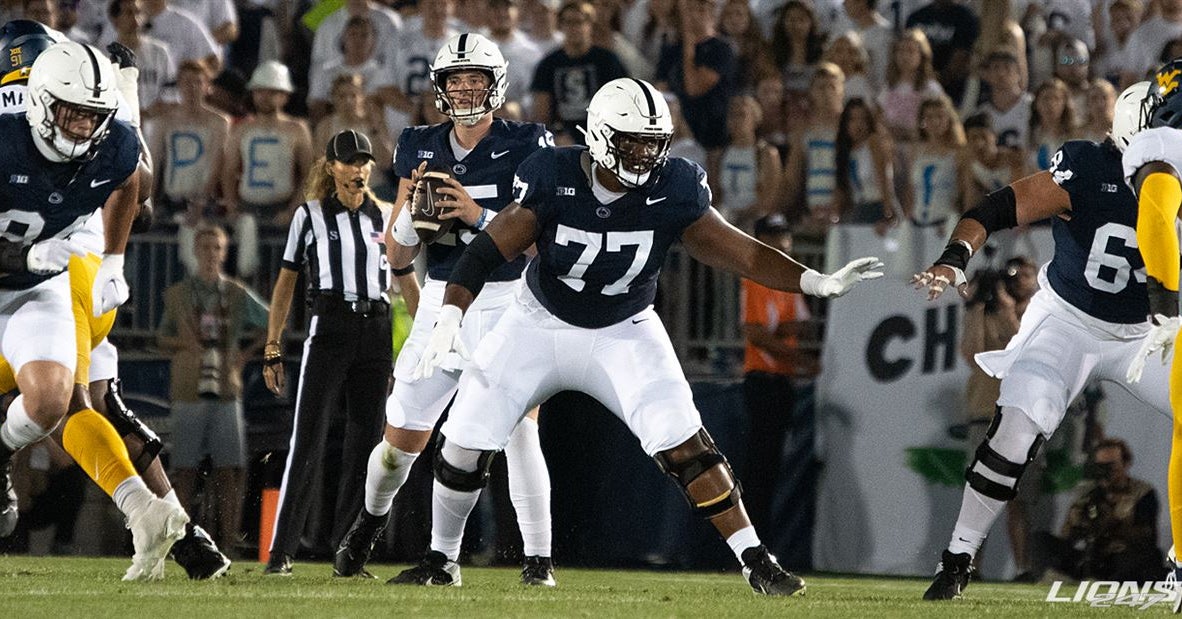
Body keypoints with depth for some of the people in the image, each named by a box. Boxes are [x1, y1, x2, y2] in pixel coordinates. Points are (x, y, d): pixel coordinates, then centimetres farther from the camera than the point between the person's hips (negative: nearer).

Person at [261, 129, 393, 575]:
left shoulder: (387, 217, 13)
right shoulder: (311, 215, 6)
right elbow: (285, 285, 9)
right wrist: (272, 349, 4)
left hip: (376, 333, 3)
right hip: (329, 332, -3)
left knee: (364, 445, 3)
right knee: (307, 444, -11)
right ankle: (280, 552, -12)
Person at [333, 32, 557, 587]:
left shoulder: (524, 148, -6)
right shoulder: (421, 150, 6)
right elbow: (398, 256, 8)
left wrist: (479, 215, -22)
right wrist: (412, 207, -12)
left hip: (506, 300, -4)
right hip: (441, 302, 4)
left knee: (519, 432, -18)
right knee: (401, 440, 10)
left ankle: (539, 558, -10)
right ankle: (372, 517, 39)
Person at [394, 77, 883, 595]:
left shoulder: (673, 190, -18)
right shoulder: (553, 177, -23)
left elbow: (740, 252, -14)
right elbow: (490, 250, -22)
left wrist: (818, 282, -26)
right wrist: (450, 317, -35)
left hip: (623, 333, 0)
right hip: (540, 323, 0)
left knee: (684, 444, -19)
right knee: (464, 444, -3)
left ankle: (756, 562, -11)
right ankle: (441, 560, 22)